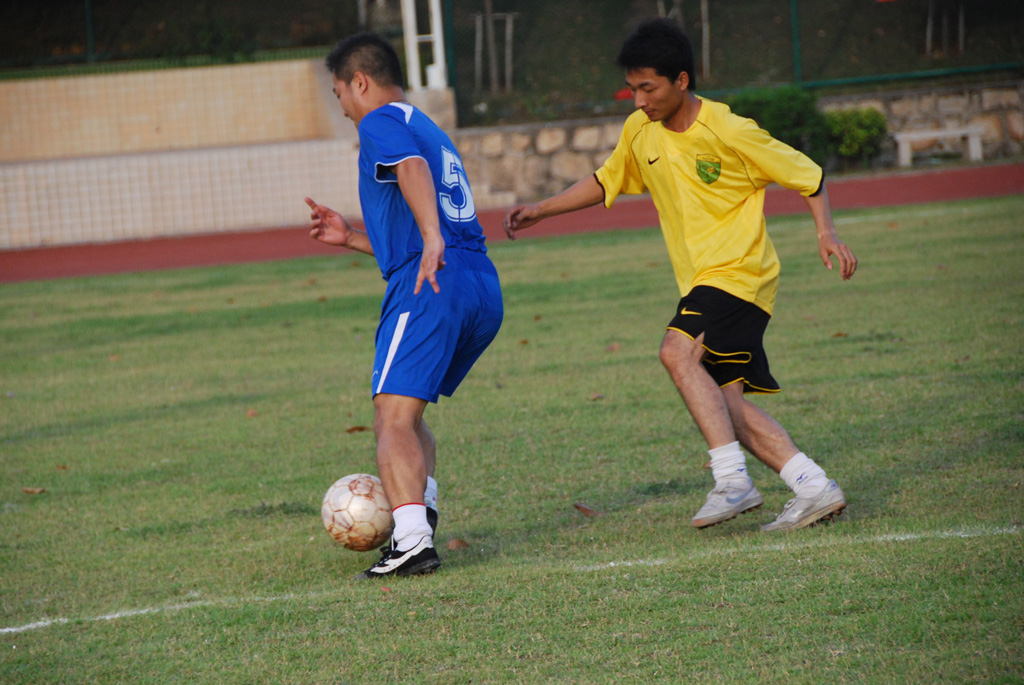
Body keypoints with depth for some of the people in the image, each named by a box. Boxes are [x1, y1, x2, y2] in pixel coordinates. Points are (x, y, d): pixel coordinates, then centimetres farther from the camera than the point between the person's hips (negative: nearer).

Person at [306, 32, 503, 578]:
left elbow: (412, 169, -21)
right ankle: (422, 506, 7)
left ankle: (412, 539, -28)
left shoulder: (381, 123, 3)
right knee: (405, 413, 22)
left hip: (431, 286, -9)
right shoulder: (433, 132, 31)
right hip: (485, 290, 9)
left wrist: (431, 241, -35)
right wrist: (350, 238, 41)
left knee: (393, 419, -14)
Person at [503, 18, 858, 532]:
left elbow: (808, 175, -3)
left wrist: (826, 233, -16)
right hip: (700, 282, 7)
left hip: (739, 273, -7)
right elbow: (605, 182, 24)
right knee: (722, 401, -4)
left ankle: (733, 481, -29)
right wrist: (541, 210, 16)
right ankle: (813, 487, -2)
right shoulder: (640, 131, 6)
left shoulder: (730, 133, -13)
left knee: (678, 352, -28)